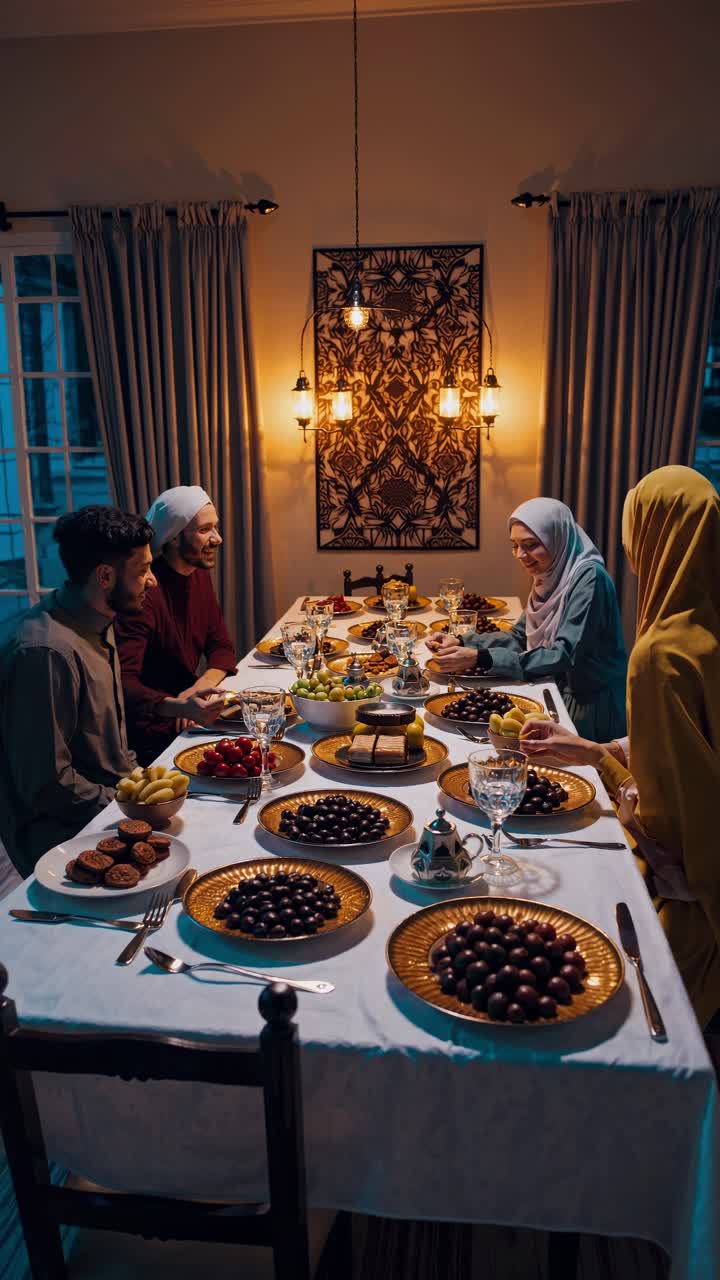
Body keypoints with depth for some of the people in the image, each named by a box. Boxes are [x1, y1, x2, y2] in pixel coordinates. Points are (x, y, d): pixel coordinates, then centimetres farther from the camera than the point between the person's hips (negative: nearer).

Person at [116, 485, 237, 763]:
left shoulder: (200, 576, 6)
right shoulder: (145, 590, -22)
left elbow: (222, 648, 9)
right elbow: (123, 680, -30)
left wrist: (200, 687, -14)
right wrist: (177, 707, -48)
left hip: (186, 720, 8)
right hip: (152, 737, -8)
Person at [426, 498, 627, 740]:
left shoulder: (588, 578, -19)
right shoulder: (547, 576, 5)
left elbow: (566, 655, -25)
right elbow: (521, 636, 9)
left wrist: (481, 659, -30)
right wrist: (462, 644, -7)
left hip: (591, 707, -7)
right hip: (559, 694, 7)